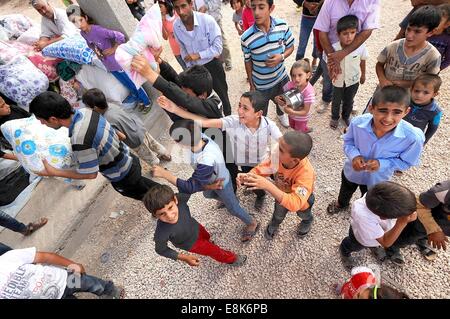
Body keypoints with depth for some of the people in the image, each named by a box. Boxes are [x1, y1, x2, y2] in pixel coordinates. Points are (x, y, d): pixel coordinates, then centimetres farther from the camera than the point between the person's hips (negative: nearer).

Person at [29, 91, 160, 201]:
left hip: (121, 176, -7)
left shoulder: (80, 141, -38)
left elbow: (90, 174, -25)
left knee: (143, 193, 22)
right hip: (128, 159, 8)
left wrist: (54, 172, -17)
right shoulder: (84, 111, -14)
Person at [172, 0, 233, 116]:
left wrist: (198, 55, -26)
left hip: (212, 65, -3)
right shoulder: (176, 26, -12)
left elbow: (217, 47, -20)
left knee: (222, 95, 14)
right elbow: (183, 49, 3)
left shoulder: (207, 20, -24)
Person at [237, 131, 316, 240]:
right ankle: (274, 224, 68)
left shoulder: (305, 172, -49)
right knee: (278, 214, 32)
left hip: (301, 198, -3)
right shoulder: (277, 157, -36)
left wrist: (268, 186, -66)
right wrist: (247, 176, -48)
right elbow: (260, 170, -25)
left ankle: (308, 221, 70)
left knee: (303, 214, 34)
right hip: (282, 193, 3)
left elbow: (295, 203, -56)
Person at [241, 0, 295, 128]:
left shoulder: (283, 26, -17)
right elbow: (248, 62, -8)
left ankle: (281, 114, 66)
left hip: (281, 78, 3)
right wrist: (251, 85, -1)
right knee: (260, 113, 16)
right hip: (261, 84, -3)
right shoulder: (246, 38, -23)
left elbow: (290, 47, -2)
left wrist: (281, 57, -24)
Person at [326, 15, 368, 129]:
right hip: (338, 81, -1)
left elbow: (362, 61, -4)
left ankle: (346, 116, 53)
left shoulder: (360, 47, -23)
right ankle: (334, 117, 50)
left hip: (353, 80, 1)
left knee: (349, 101, 24)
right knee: (336, 102, 22)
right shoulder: (333, 49, -29)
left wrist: (363, 75, 8)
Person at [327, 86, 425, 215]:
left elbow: (406, 162, -17)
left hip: (377, 179, -1)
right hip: (352, 171, 1)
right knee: (345, 191, 34)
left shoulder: (413, 137, -36)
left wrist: (381, 164, -33)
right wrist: (354, 155, -31)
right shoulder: (358, 122, -33)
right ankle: (341, 204, 69)